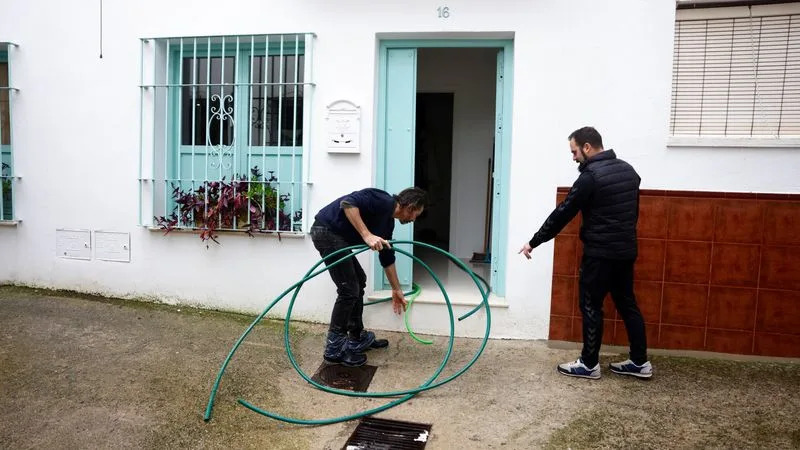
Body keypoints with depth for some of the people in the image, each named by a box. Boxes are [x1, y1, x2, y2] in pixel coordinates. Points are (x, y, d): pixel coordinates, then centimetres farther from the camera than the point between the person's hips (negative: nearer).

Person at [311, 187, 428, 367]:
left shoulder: (388, 222, 17)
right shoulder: (383, 201, -12)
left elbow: (387, 256, 26)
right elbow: (347, 203, -26)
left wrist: (397, 290, 32)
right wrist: (367, 235, -29)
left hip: (338, 236, 11)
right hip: (327, 231, -11)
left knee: (359, 281, 16)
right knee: (349, 289, -7)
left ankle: (357, 338, 26)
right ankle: (334, 349, 1)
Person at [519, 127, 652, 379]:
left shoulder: (590, 177, -17)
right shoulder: (628, 170, 9)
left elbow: (563, 214, -15)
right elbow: (633, 210, 17)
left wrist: (534, 242, -8)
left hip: (600, 253, -8)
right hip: (626, 250, 8)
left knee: (591, 307, 2)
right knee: (627, 303, 15)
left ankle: (589, 365, 11)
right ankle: (640, 362, 22)